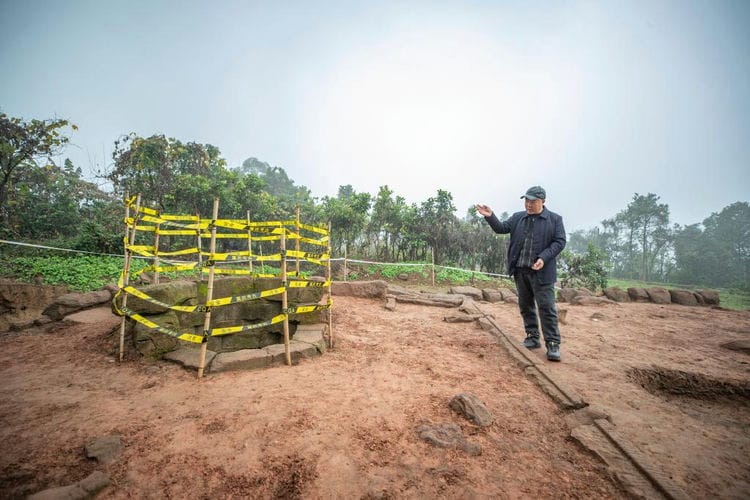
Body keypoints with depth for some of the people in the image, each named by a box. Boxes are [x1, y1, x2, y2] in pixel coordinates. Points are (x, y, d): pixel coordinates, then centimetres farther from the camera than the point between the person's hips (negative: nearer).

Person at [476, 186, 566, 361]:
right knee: (525, 306, 11)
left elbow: (560, 242, -5)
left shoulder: (554, 219, 0)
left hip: (542, 272, -4)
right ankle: (532, 338, 24)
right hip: (520, 270, 4)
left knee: (547, 308, -2)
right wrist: (490, 216, -16)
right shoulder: (518, 217, 10)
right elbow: (501, 228, 1)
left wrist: (543, 258, -18)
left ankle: (553, 344, 7)